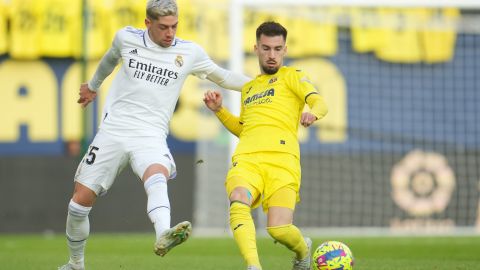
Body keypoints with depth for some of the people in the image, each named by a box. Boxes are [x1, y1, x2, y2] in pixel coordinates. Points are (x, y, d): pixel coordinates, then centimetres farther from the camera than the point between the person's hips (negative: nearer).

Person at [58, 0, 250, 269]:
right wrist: (93, 85, 45)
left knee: (157, 179, -36)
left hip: (151, 136, -2)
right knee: (81, 200, 0)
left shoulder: (190, 52, 3)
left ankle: (163, 236, -61)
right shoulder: (126, 38, 5)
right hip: (112, 132, 2)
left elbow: (223, 77, 18)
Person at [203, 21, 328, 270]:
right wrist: (219, 110, 24)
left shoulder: (292, 76, 16)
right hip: (246, 157, 4)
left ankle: (303, 250, 17)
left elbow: (319, 102, -2)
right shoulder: (248, 88, 31)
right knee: (238, 203, -32)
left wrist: (313, 113, -26)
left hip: (281, 158, -4)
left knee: (279, 230, -19)